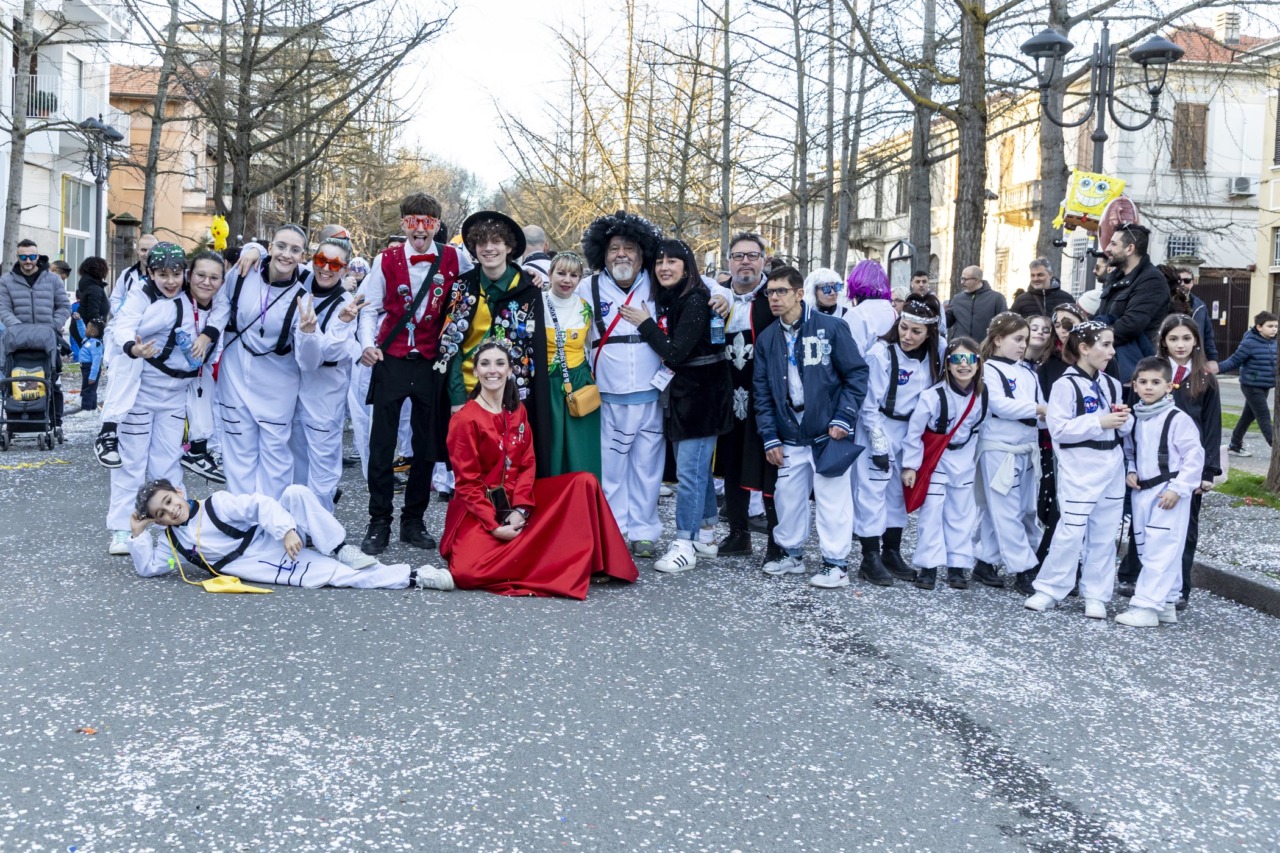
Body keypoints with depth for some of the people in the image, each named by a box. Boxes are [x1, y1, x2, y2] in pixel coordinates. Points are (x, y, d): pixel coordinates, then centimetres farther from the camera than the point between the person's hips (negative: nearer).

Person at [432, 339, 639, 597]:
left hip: (516, 502, 6)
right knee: (468, 571, -35)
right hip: (478, 511, -6)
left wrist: (520, 509, -13)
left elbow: (527, 464, 4)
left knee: (584, 483, -10)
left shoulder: (518, 413, 9)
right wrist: (494, 526, -20)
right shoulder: (464, 420, -11)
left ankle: (588, 563, -11)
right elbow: (467, 483, -12)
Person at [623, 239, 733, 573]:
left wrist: (645, 324, -13)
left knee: (690, 470, -8)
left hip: (702, 394, -9)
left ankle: (684, 545, -4)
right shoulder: (664, 299, 9)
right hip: (679, 393, 9)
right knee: (698, 466, 16)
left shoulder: (696, 300, -16)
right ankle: (706, 535, 27)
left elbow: (676, 352, -20)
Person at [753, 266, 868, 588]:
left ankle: (836, 564, 10)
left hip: (828, 434, -4)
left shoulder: (831, 328, -7)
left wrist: (843, 419, -11)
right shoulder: (767, 339, 7)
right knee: (787, 497, 12)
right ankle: (791, 553, 29)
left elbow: (857, 374, -5)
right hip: (790, 438, 5)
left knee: (832, 499, 0)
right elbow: (762, 392, 9)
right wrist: (770, 438, 3)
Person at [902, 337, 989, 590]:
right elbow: (914, 432, -14)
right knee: (931, 512, -4)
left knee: (962, 514, 9)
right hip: (934, 460, -4)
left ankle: (957, 566, 18)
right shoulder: (933, 396, -22)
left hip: (964, 461, 4)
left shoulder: (985, 396, -10)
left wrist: (975, 456, 11)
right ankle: (928, 566, 4)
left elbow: (981, 427, 7)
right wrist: (910, 465, -11)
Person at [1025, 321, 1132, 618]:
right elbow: (1058, 428, -17)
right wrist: (1099, 422, -19)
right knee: (1071, 531, -7)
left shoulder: (1112, 385, 11)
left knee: (1104, 533, 8)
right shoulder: (1066, 385, -10)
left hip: (1111, 466, 6)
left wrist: (1124, 420, -3)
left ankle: (1096, 595, 16)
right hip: (1079, 469, -6)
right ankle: (1049, 589, 5)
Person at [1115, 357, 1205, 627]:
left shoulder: (1178, 419, -11)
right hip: (1142, 491, 7)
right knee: (1145, 549, 11)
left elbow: (1194, 456, -12)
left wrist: (1178, 488, -16)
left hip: (1169, 492, -7)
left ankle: (1146, 606, -10)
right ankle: (1166, 603, 23)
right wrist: (1130, 472, 3)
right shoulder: (1134, 417, 9)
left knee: (1161, 550, -10)